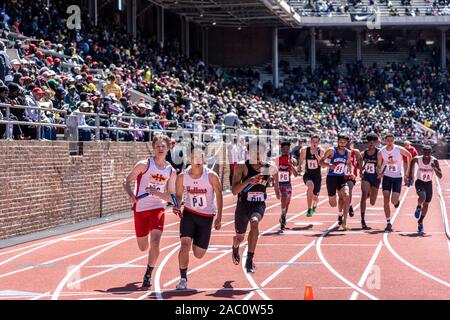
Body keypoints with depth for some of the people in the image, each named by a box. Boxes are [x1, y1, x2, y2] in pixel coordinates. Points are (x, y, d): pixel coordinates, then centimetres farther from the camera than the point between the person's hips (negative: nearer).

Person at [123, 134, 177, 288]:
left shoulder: (171, 171, 0)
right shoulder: (144, 165, -8)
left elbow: (171, 198, 3)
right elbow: (127, 181, -3)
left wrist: (156, 193, -16)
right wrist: (131, 195, -21)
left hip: (158, 208, 1)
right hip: (140, 208, -1)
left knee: (155, 242, -19)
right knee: (143, 247, 8)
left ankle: (148, 275, -1)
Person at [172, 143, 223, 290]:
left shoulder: (211, 176, -15)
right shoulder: (182, 177, -9)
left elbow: (219, 195, -4)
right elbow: (179, 195, 6)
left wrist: (219, 218, -7)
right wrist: (176, 206, -16)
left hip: (206, 217, 0)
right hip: (189, 214, 1)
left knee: (199, 254, 7)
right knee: (185, 244, -21)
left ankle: (198, 243, 47)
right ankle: (183, 279, -6)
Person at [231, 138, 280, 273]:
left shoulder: (270, 169, -8)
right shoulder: (242, 167, -17)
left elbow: (275, 173, 20)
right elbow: (234, 191, -25)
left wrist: (276, 188, 31)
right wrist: (248, 181, -39)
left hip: (259, 204, 0)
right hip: (243, 204, 0)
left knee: (254, 223, -33)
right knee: (240, 237, 16)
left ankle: (249, 260, -26)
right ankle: (235, 248, 57)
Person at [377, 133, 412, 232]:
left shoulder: (399, 149, -14)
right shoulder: (381, 152, -9)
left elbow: (409, 156, 3)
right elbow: (379, 164, 4)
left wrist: (407, 171, 4)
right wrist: (379, 172, -18)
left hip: (398, 177, -1)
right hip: (387, 176, 1)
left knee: (394, 201, -9)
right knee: (386, 200, -10)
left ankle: (397, 201, 33)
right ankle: (388, 223, -4)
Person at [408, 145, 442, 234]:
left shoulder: (434, 161, -19)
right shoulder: (417, 159, -18)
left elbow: (440, 176, -20)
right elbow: (413, 161, 9)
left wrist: (435, 168, -38)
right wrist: (411, 174, 5)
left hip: (429, 184, 2)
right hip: (419, 182, -2)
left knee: (426, 204, 11)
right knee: (422, 197, -31)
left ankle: (420, 222, 32)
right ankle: (418, 208, 4)